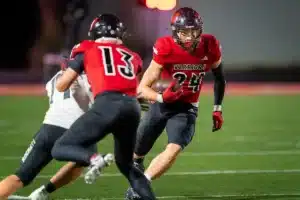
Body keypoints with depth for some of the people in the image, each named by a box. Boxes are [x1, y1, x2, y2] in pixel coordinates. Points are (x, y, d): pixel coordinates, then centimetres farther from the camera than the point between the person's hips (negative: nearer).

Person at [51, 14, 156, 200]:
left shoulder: (87, 50, 17)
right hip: (132, 107, 4)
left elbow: (61, 86, 20)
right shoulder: (131, 56, 26)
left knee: (60, 149, 6)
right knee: (126, 164, 25)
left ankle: (93, 159, -22)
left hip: (108, 105, -4)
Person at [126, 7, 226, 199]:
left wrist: (218, 108, 8)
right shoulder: (166, 49, -23)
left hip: (186, 109, 0)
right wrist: (162, 97, -41)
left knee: (174, 150, -25)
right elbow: (142, 88, -22)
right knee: (137, 153, 14)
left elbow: (219, 77, 8)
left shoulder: (210, 47, -15)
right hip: (161, 104, 0)